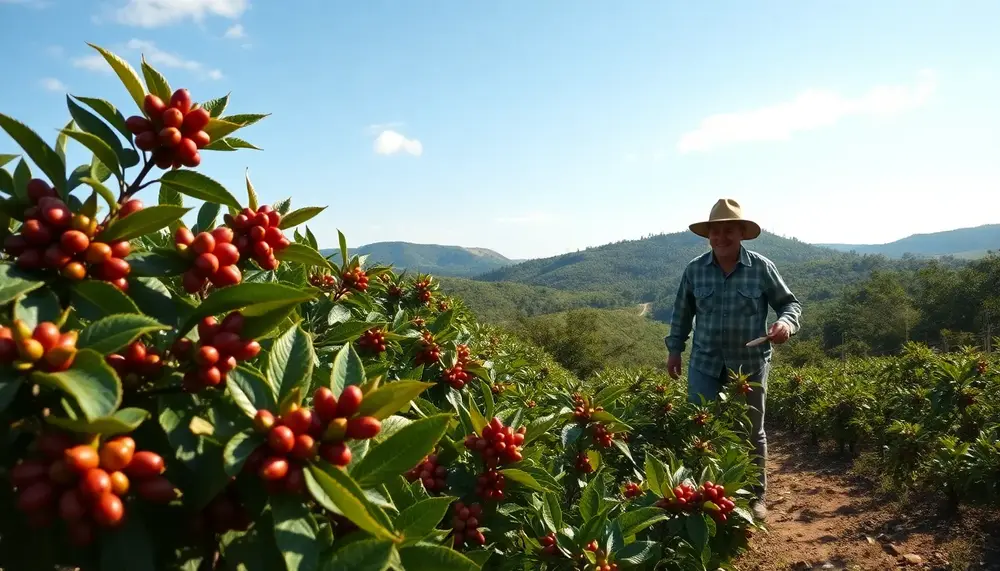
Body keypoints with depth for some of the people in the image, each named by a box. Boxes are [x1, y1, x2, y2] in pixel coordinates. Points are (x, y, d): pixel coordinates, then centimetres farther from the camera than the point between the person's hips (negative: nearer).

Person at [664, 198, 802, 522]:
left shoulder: (762, 268, -6)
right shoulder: (694, 269, -1)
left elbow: (790, 303, 2)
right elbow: (682, 312, 12)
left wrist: (786, 322, -20)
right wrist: (674, 349, 13)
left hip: (750, 365, -1)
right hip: (705, 365, 1)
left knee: (751, 432, 13)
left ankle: (756, 496, 31)